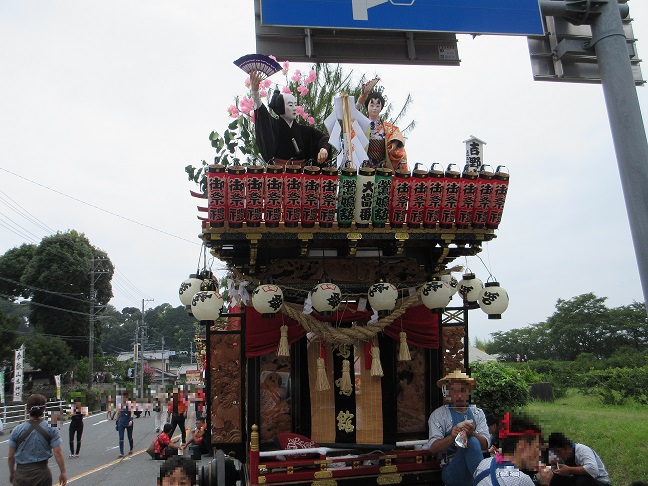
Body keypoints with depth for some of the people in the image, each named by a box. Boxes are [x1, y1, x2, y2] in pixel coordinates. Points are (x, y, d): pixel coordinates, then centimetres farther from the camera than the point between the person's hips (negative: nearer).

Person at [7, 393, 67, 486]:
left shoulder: (16, 430, -4)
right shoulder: (51, 429, -7)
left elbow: (10, 456, 2)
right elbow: (58, 453, -9)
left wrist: (12, 473, 19)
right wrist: (63, 472, 0)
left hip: (22, 474, 0)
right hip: (42, 472, 0)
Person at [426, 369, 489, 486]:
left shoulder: (478, 413, 14)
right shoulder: (438, 415, 5)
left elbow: (485, 445, 2)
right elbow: (433, 448, -6)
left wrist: (472, 433, -19)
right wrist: (451, 437, -23)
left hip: (474, 466, 3)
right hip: (451, 470, -2)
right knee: (472, 442, -28)